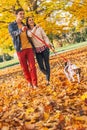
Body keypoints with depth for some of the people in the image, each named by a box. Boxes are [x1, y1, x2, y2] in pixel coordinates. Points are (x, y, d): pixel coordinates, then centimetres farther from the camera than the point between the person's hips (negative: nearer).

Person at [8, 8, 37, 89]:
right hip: (20, 49, -3)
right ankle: (29, 81, 22)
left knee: (32, 66, -4)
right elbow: (13, 33, -22)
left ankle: (34, 84, -3)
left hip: (29, 47, 3)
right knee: (24, 67, 4)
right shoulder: (11, 25, 0)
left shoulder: (24, 25, 17)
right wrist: (20, 30, -41)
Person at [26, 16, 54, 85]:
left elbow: (45, 36, 3)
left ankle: (48, 80, 7)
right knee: (41, 67, -3)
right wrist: (35, 28, -32)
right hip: (37, 50, 0)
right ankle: (48, 75, 25)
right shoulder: (28, 31, 4)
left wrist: (48, 43, -15)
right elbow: (30, 35, -19)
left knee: (47, 64, -3)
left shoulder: (39, 28, 7)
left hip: (44, 48, 0)